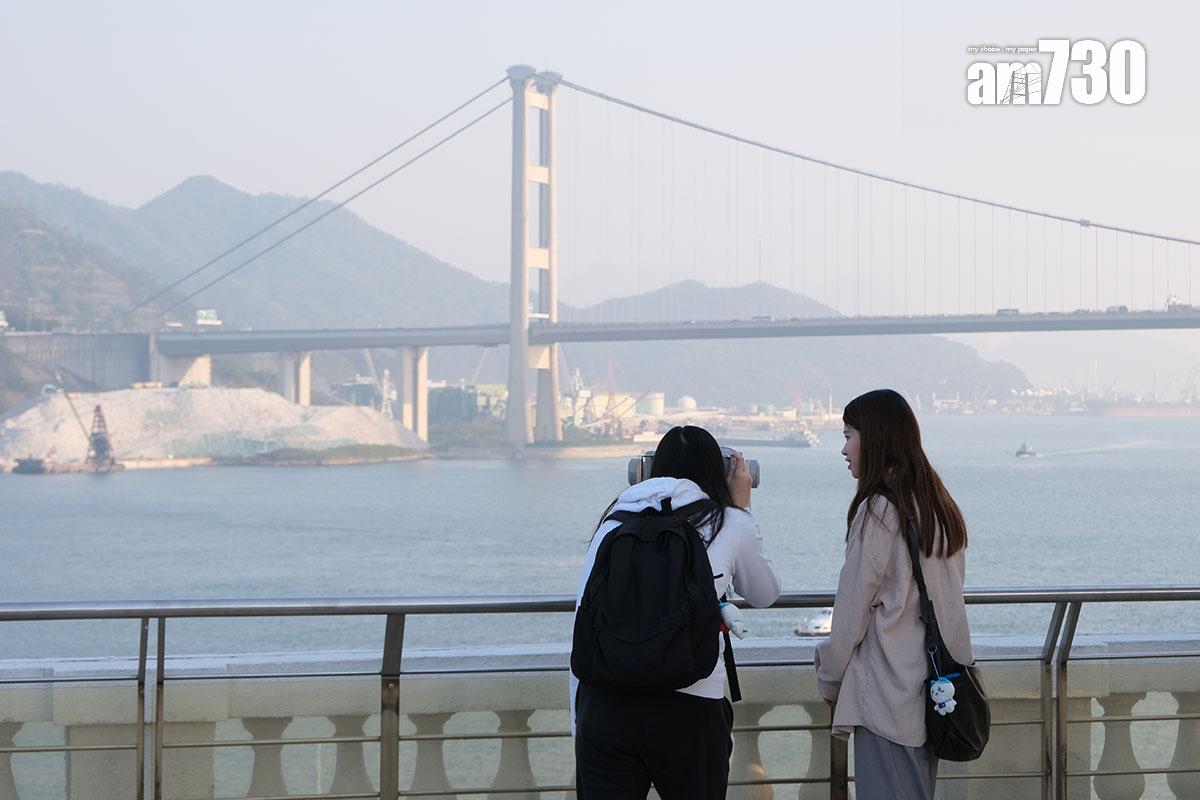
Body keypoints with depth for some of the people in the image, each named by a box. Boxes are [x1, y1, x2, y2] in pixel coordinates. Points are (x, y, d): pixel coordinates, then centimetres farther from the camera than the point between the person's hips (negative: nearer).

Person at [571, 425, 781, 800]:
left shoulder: (614, 521, 11)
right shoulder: (730, 524, 6)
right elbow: (764, 594, 25)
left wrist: (579, 725, 17)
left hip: (603, 703, 2)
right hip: (688, 711, -2)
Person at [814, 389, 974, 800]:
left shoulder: (878, 509, -12)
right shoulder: (941, 507, 12)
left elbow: (853, 609, -9)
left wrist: (829, 680, 3)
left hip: (887, 694, -8)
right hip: (935, 687, 8)